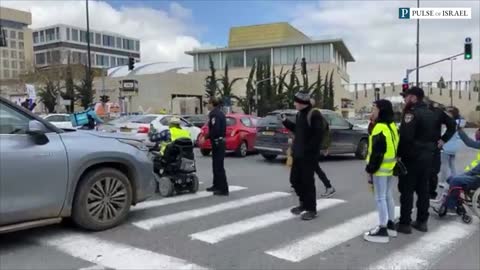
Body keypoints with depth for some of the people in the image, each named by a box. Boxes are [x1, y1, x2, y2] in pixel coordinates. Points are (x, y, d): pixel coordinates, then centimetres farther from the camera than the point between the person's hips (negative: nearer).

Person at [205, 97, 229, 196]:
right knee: (216, 165, 18)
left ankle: (224, 189, -7)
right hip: (220, 141, 10)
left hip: (217, 142, -10)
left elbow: (215, 129, -25)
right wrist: (208, 136, 17)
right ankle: (217, 185, 28)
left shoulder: (215, 114, -15)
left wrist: (207, 137, -14)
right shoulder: (220, 113, 16)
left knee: (219, 166, -8)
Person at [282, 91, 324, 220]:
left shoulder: (314, 114, -16)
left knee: (307, 181, -1)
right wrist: (286, 121, 15)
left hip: (309, 155, -9)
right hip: (298, 154, 9)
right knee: (295, 179, 14)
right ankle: (304, 203, 33)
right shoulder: (300, 114, 12)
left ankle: (311, 209, 13)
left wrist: (308, 149, -22)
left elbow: (318, 135, -21)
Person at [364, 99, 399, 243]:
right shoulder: (393, 126, 11)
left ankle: (382, 231, 1)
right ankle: (390, 225, 28)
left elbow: (377, 152, -22)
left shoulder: (379, 128, -20)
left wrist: (370, 168, -15)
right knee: (388, 196, 18)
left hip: (381, 168, -10)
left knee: (380, 198, -4)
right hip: (391, 167, 10)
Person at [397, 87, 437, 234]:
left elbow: (405, 137, -23)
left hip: (412, 157, -9)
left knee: (407, 190, -2)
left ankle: (405, 223, 2)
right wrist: (431, 149, 18)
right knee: (423, 189, 13)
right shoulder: (431, 114, 13)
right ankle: (422, 221, 20)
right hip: (427, 156, 9)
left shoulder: (412, 113, -16)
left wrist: (399, 154, -14)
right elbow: (434, 135, 17)